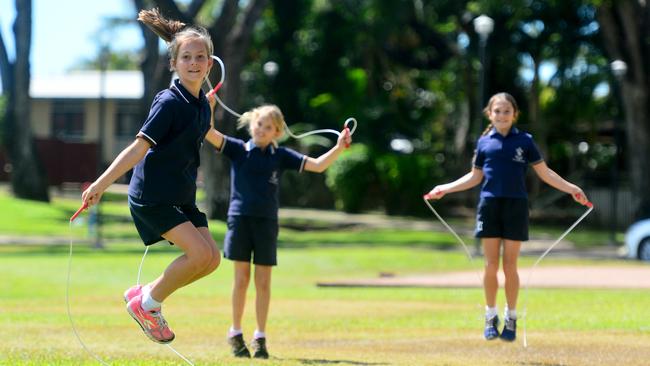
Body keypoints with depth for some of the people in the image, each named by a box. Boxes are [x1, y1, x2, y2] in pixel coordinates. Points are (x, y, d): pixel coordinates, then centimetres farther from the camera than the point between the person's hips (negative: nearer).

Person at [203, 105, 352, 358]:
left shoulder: (281, 156, 7)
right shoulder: (238, 149, 4)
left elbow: (318, 165, 3)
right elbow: (210, 134, -8)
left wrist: (339, 147, -10)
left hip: (267, 222, 1)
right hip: (240, 218, -1)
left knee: (263, 282, 3)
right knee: (241, 278, 2)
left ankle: (260, 337, 12)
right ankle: (235, 334, 15)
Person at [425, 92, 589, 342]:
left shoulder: (524, 141, 4)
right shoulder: (484, 142, 7)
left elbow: (544, 173, 7)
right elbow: (475, 176, 16)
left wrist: (570, 188, -2)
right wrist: (445, 189, 13)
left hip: (516, 206, -1)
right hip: (489, 206, 1)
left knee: (510, 267, 1)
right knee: (491, 265, 1)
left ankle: (511, 319, 12)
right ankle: (490, 317, 12)